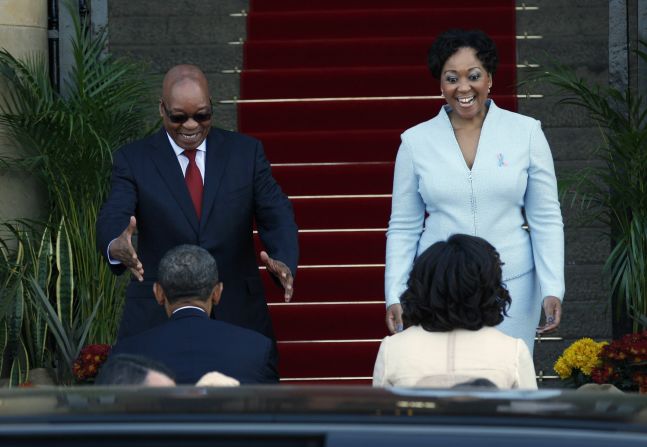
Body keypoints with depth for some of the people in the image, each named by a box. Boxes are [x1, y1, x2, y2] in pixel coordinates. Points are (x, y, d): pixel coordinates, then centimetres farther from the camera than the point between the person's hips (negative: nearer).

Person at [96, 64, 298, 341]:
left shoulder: (246, 152, 4)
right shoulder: (133, 160, 0)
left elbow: (276, 215, -2)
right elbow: (113, 219, -14)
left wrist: (283, 262, -24)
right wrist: (116, 247, -39)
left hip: (237, 317, 1)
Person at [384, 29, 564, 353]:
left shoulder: (526, 132, 0)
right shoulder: (416, 141, 3)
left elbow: (546, 219, 2)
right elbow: (403, 228, 7)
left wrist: (552, 290, -5)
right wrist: (394, 297, 0)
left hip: (512, 286, 0)